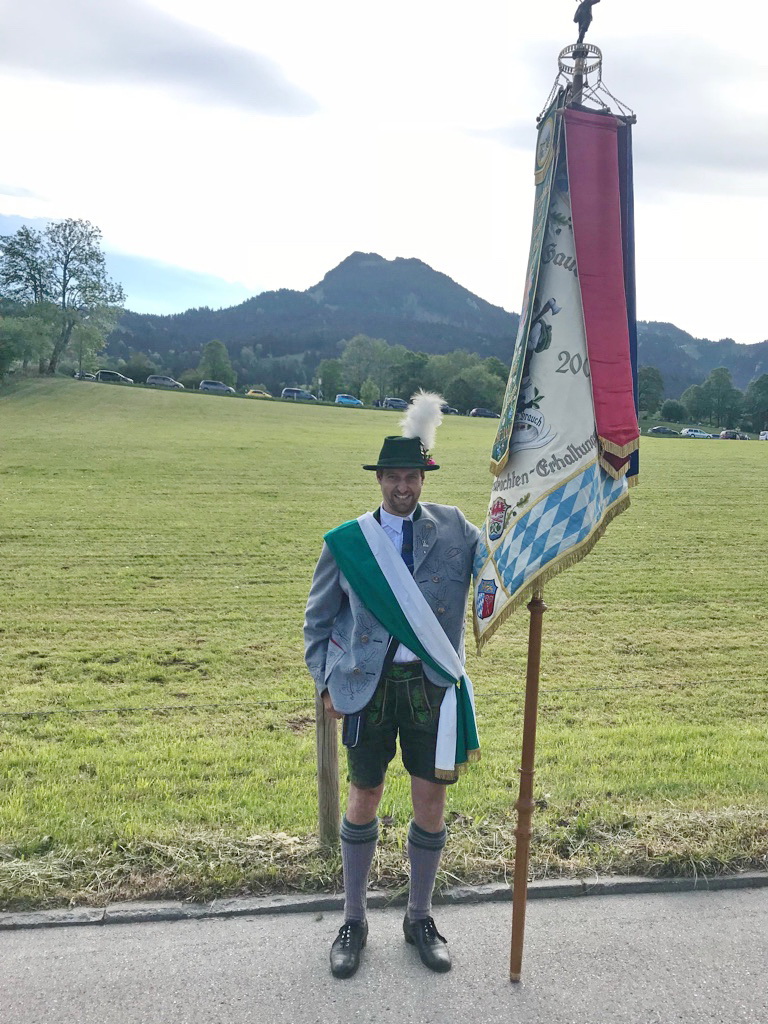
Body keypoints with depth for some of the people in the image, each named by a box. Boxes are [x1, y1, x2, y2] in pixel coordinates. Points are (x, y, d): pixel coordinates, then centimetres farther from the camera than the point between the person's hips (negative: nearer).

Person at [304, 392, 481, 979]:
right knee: (364, 801, 11)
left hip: (431, 685, 1)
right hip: (368, 687, -1)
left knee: (431, 802, 9)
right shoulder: (347, 541, -1)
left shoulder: (454, 529, 1)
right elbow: (318, 621, 6)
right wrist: (325, 683, -1)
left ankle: (420, 918, 33)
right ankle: (354, 921, 32)